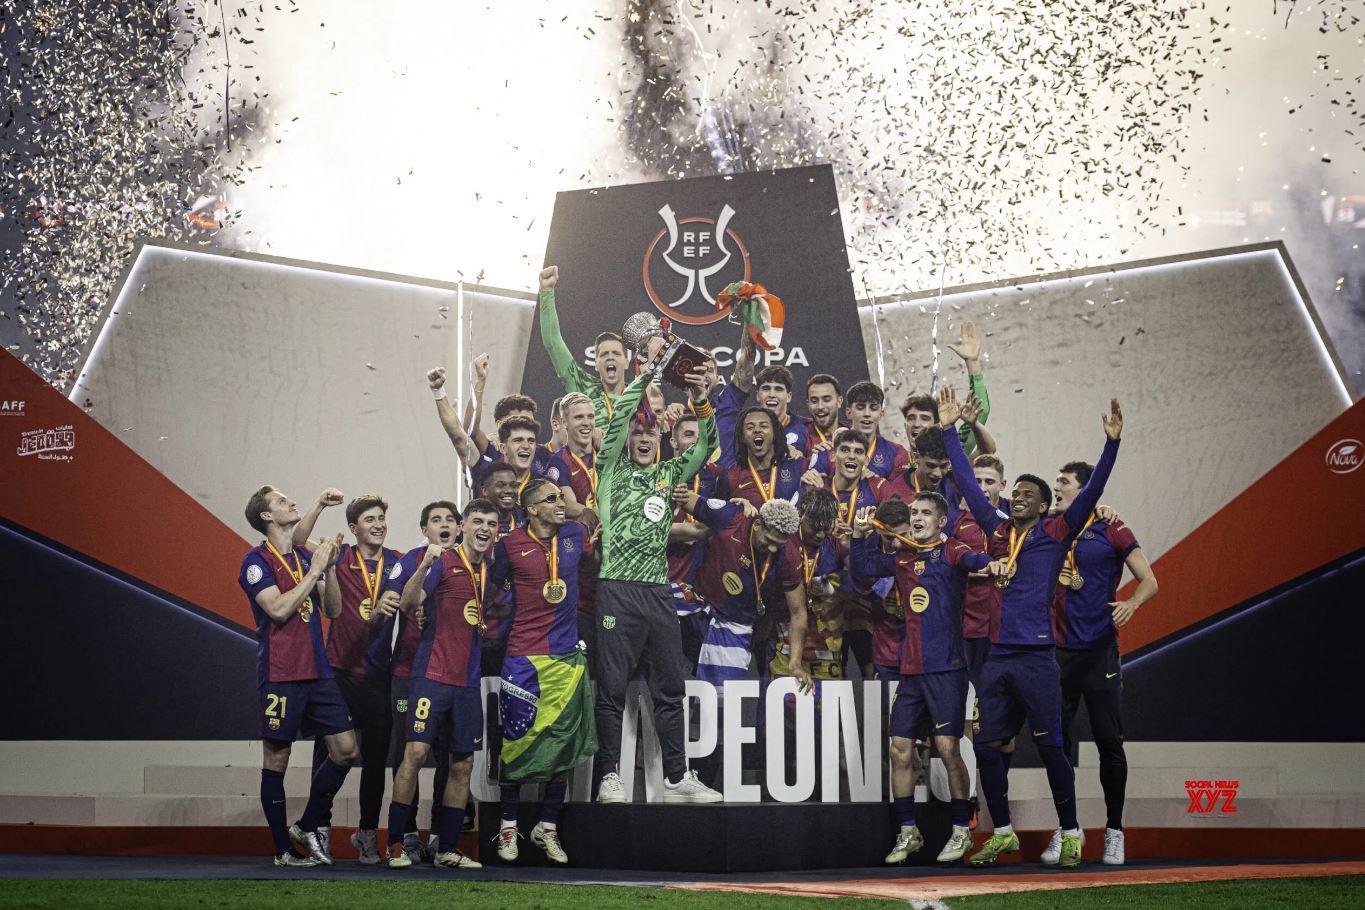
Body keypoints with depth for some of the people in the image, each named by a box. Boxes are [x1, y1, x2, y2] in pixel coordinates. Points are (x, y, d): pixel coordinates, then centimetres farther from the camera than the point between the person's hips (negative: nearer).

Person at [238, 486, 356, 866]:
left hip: (318, 672, 6)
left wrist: (328, 567, -1)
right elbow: (278, 608, -17)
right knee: (276, 758, 1)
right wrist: (314, 570, -13)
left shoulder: (306, 557, 14)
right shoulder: (257, 561, -5)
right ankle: (283, 850, 8)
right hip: (279, 675, -6)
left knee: (346, 750, 2)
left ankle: (307, 827, 18)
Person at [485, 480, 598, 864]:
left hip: (567, 656, 4)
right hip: (524, 658, -4)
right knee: (517, 740, 0)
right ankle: (508, 826, 13)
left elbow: (594, 559, 27)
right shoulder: (511, 545, -6)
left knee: (563, 745, 5)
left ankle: (547, 828, 16)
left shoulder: (576, 534, 5)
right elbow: (490, 586, 6)